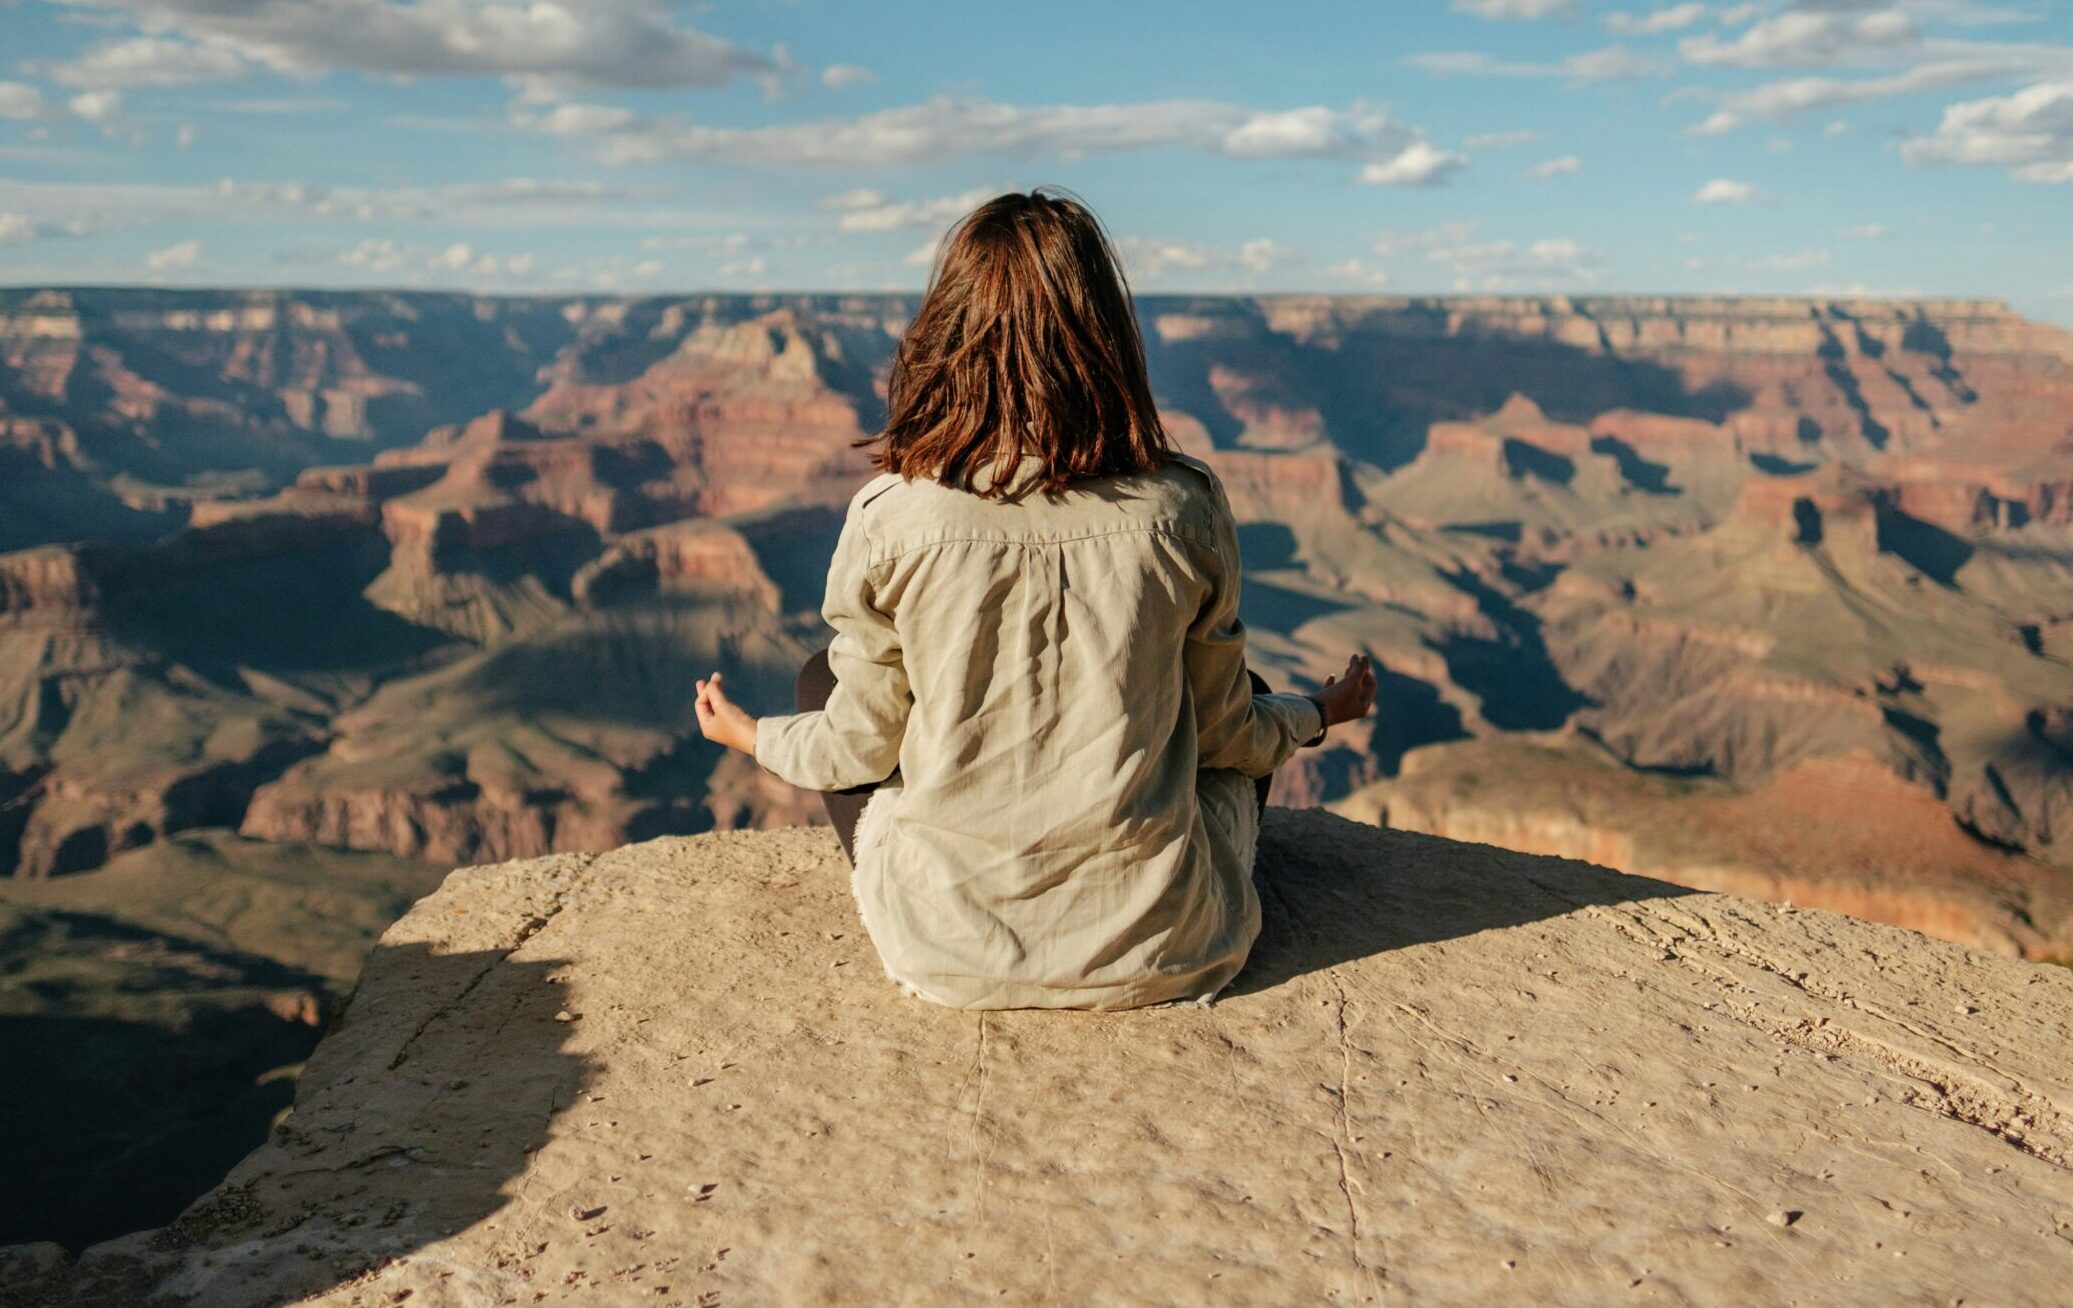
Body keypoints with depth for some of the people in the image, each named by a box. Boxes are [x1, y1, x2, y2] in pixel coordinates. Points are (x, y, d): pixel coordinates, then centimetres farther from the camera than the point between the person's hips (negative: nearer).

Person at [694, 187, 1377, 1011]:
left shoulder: (892, 520, -16)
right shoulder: (1182, 510, -13)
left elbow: (862, 748, -3)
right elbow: (1223, 731, 1)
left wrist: (751, 735, 20)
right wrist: (1320, 714, 24)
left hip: (952, 955, -1)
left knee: (822, 680, 23)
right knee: (1250, 703, 29)